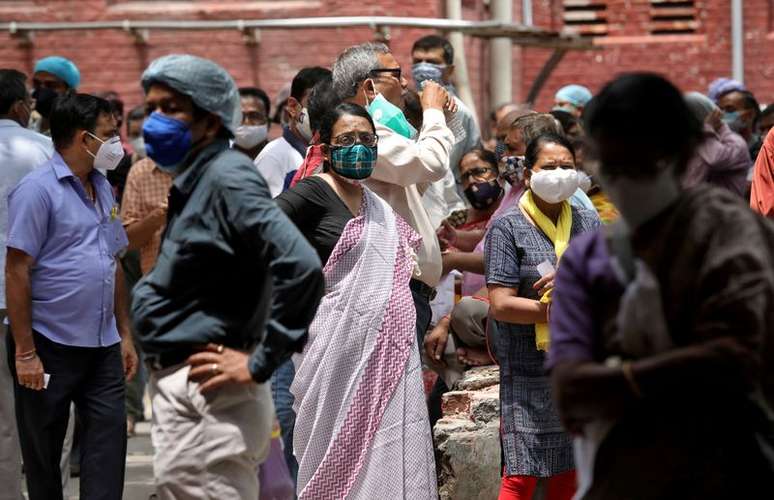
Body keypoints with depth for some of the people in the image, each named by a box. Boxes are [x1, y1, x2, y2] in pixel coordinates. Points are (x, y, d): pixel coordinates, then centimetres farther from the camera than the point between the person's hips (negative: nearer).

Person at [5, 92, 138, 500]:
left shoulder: (103, 189, 13)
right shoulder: (38, 190, -11)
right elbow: (17, 271, -14)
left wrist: (124, 334, 15)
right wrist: (25, 352, -18)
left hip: (102, 347, 7)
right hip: (50, 347, -7)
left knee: (107, 444, 0)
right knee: (43, 455, 5)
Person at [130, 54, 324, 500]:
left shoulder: (227, 179, -16)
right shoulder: (193, 182, 14)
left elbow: (301, 267, -27)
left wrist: (260, 363, -22)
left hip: (207, 395, -10)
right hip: (181, 392, 10)